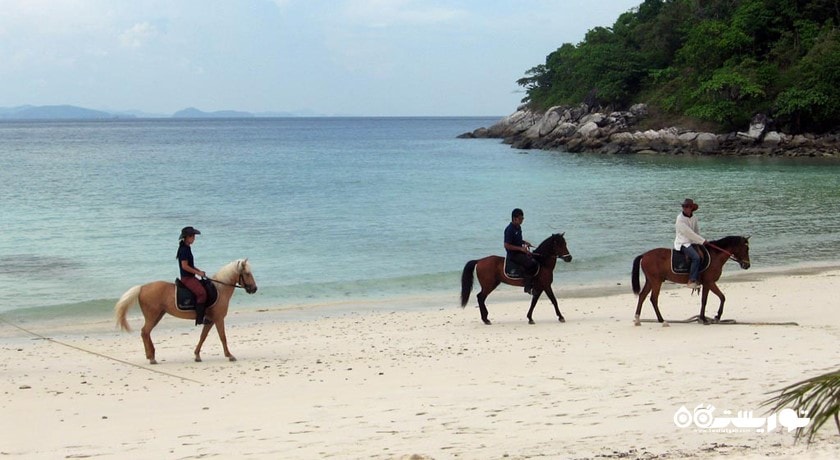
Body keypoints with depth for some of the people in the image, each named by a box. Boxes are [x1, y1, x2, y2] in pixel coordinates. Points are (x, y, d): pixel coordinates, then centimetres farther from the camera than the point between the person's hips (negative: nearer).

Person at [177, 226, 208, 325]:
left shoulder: (187, 248, 14)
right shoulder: (184, 249, -16)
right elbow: (184, 266, -20)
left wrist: (199, 271, 11)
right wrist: (198, 272, -16)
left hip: (190, 277, 11)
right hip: (186, 278, -11)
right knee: (201, 293, -26)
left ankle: (204, 315, 12)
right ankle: (199, 318, -24)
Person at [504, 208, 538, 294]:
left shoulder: (518, 227, 10)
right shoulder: (510, 230, -18)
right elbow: (506, 245, -21)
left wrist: (524, 242, 7)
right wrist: (521, 248, -22)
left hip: (520, 252, 10)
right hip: (513, 254, -10)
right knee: (530, 263, -26)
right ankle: (528, 287, -21)